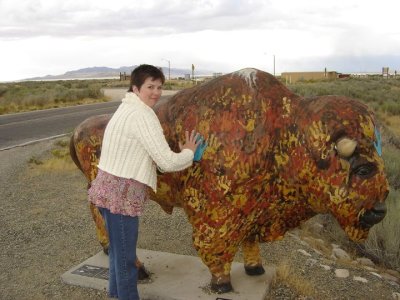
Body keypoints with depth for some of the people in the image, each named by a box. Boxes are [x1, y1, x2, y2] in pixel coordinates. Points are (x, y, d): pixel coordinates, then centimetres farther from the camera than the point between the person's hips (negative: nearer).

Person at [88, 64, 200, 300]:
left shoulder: (127, 109, 14)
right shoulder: (142, 114, -17)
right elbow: (167, 162, -19)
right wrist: (189, 152, 1)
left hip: (111, 190, 10)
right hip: (121, 195, -10)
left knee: (119, 251, 24)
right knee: (126, 256, 5)